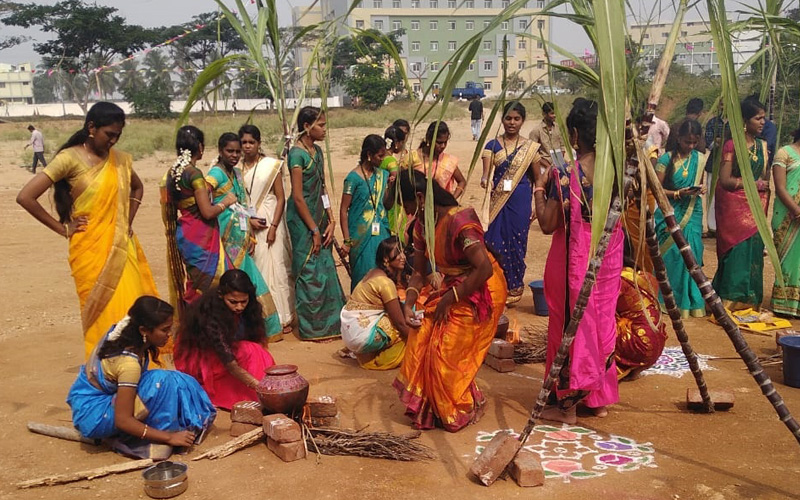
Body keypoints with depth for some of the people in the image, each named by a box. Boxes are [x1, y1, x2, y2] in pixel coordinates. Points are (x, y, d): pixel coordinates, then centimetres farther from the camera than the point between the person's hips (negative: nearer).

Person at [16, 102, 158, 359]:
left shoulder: (120, 159, 7)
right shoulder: (70, 158, -9)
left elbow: (137, 188, 29)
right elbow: (25, 197, -12)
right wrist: (62, 228, -6)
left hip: (122, 248, 5)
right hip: (91, 251, -5)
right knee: (104, 316, -2)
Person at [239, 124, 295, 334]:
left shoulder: (271, 165, -3)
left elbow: (281, 198, -4)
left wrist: (273, 227, -11)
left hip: (270, 222, -3)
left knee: (274, 267, -2)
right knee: (255, 269, 4)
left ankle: (282, 317, 7)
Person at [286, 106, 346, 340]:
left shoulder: (317, 151, 10)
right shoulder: (297, 154, -14)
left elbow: (322, 189, 12)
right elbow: (298, 197, -16)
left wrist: (330, 220, 3)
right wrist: (314, 229, -14)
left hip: (319, 215, 8)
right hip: (302, 219, -8)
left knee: (326, 268, 11)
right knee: (310, 273, -1)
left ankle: (328, 324, 23)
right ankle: (312, 328, 11)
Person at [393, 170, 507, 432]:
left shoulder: (459, 221, -28)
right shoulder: (422, 224, -2)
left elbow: (485, 269, -33)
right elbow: (419, 271, 5)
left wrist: (449, 300, -24)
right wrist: (408, 304, -11)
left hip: (479, 291, -8)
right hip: (451, 287, 8)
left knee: (447, 353, -5)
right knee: (420, 340, 0)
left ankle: (462, 411, 20)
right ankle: (428, 408, 19)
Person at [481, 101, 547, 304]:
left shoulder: (530, 148, 1)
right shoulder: (492, 145, 2)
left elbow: (537, 179, 5)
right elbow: (486, 171, -11)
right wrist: (485, 180, -34)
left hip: (521, 201, 0)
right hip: (498, 200, 1)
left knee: (517, 242, 5)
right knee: (497, 241, 1)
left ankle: (515, 287, 21)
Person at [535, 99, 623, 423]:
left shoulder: (566, 174, -18)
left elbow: (548, 225, -15)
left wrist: (539, 189, -1)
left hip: (575, 260, -5)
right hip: (609, 257, 5)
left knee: (571, 324, 6)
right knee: (602, 321, 17)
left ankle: (566, 403, 15)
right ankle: (600, 398, 29)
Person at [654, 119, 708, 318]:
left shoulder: (700, 159, 7)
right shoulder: (667, 159, -5)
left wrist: (701, 189, -3)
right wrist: (678, 193, -17)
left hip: (693, 215, 3)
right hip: (671, 215, -3)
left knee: (692, 256, 2)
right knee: (672, 256, -1)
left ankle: (691, 302, 14)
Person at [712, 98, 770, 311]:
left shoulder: (762, 146, 12)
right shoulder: (731, 145, -8)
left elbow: (765, 179, 17)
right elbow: (725, 180, -14)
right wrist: (754, 184, -9)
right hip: (734, 208, -6)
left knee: (754, 251, 5)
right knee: (737, 252, -7)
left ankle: (750, 301, 14)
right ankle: (729, 301, 2)